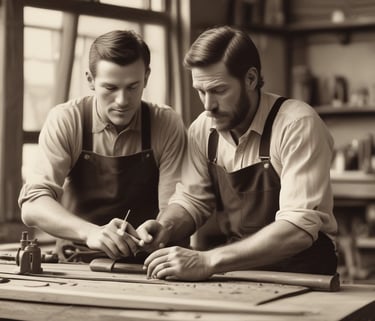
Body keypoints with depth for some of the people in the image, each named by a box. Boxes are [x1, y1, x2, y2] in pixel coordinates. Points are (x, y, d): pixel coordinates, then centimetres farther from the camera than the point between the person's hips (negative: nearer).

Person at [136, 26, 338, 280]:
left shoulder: (298, 125, -18)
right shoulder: (203, 128, 3)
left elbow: (298, 229, -26)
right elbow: (191, 199, 13)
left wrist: (208, 261, -33)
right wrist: (164, 229, -10)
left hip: (300, 270, -5)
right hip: (237, 269, 6)